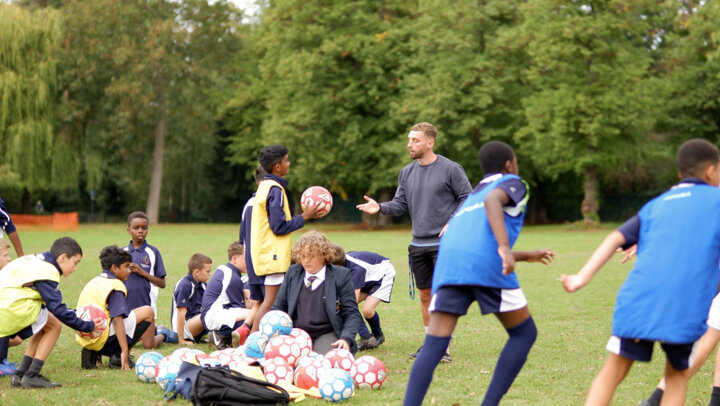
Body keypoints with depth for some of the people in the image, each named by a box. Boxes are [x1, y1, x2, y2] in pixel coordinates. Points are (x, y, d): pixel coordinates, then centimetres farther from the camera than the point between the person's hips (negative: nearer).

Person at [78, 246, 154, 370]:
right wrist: (124, 352, -20)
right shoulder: (115, 285, -7)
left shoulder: (93, 282, 20)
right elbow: (117, 320, -18)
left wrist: (96, 348, 32)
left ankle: (93, 354, 10)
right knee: (148, 312, -2)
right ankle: (118, 357, -6)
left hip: (84, 340, 9)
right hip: (103, 338, -9)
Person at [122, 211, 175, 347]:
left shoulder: (153, 252, -1)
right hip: (125, 304, 3)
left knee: (148, 345, -9)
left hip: (146, 303, -3)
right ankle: (153, 330, 30)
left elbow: (162, 283, -3)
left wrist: (143, 272, -14)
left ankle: (163, 333, 25)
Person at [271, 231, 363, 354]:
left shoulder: (341, 276, 1)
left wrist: (346, 338, -18)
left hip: (328, 334, -3)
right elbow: (279, 307, 17)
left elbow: (352, 314, 0)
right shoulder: (293, 272, 12)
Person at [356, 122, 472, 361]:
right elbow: (400, 204, 10)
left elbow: (468, 198, -3)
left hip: (444, 244, -5)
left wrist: (453, 222, -13)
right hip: (418, 245, 6)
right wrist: (380, 207, -8)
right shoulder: (407, 173, 10)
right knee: (425, 295, 10)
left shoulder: (451, 169, -6)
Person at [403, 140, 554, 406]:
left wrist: (526, 256, 61)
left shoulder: (470, 197, 40)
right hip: (487, 265, -5)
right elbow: (492, 200, -7)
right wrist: (505, 247, -20)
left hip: (448, 262, 5)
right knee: (524, 334, 12)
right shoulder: (512, 183, 18)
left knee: (433, 346, -3)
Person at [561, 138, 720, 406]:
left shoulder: (656, 205, 23)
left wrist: (582, 278, 3)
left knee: (613, 371, 12)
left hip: (639, 300, 3)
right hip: (686, 309, -3)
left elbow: (615, 239, 10)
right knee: (677, 377, 19)